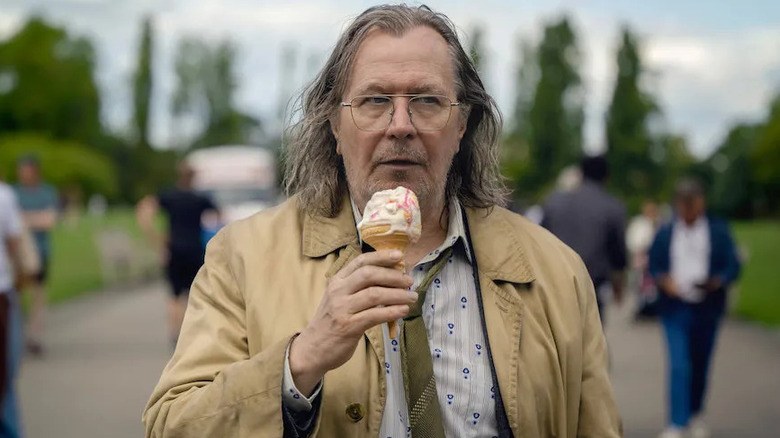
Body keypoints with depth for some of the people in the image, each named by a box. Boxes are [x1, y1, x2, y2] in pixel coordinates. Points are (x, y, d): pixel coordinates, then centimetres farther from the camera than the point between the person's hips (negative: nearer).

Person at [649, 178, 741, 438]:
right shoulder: (665, 233, 5)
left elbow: (732, 266, -1)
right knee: (679, 365, -10)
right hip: (675, 308, -1)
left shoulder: (718, 231, 2)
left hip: (707, 309, 1)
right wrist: (663, 280, -13)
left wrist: (716, 282, -20)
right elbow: (654, 266, 8)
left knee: (701, 365, 12)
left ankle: (696, 415, 33)